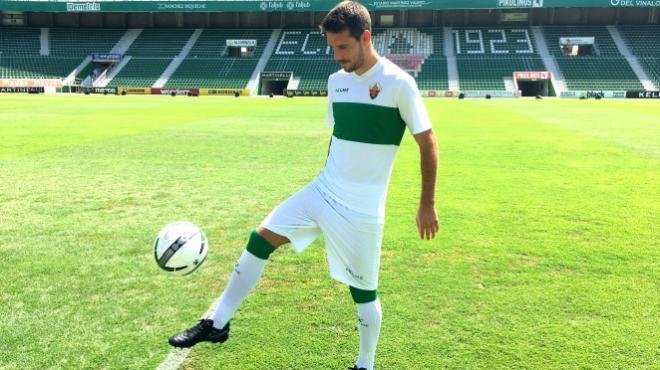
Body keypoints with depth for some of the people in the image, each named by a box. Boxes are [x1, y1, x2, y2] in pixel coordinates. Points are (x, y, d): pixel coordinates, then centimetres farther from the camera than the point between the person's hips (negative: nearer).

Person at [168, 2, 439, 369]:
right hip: (321, 190, 6)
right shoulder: (336, 80, 6)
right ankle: (218, 323, 13)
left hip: (361, 209, -6)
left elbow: (428, 142, -8)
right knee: (261, 237, 0)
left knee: (363, 290, 4)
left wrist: (428, 205, -8)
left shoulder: (398, 83, -13)